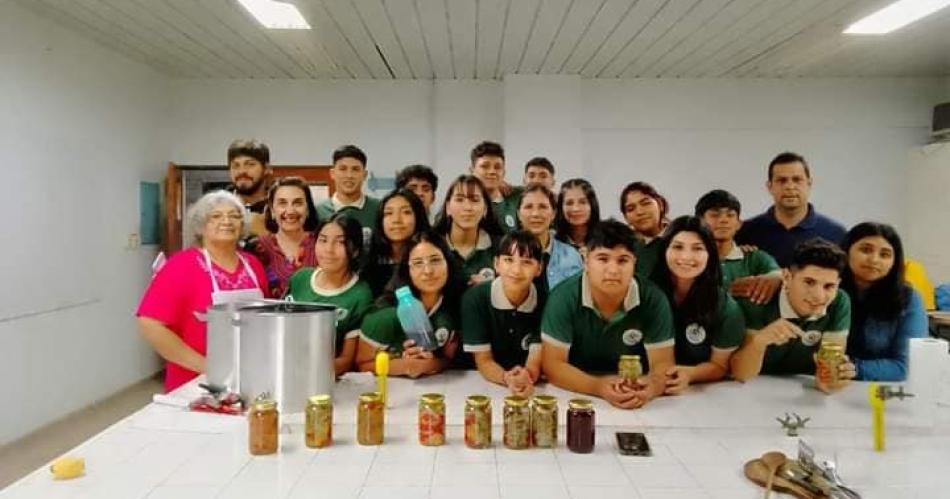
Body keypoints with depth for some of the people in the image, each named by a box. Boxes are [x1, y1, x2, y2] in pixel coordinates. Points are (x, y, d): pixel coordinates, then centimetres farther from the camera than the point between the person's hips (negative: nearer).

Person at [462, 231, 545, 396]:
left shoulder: (545, 302, -7)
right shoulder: (475, 298, -10)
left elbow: (535, 362, -11)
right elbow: (483, 361, -9)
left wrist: (526, 377, -33)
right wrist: (506, 378, -29)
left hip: (532, 387, 1)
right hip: (485, 386, 0)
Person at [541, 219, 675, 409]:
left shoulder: (653, 299, -12)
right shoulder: (563, 297, -16)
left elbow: (663, 364, -10)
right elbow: (552, 364, -16)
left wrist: (651, 387, -33)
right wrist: (599, 387, -32)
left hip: (634, 396, 2)